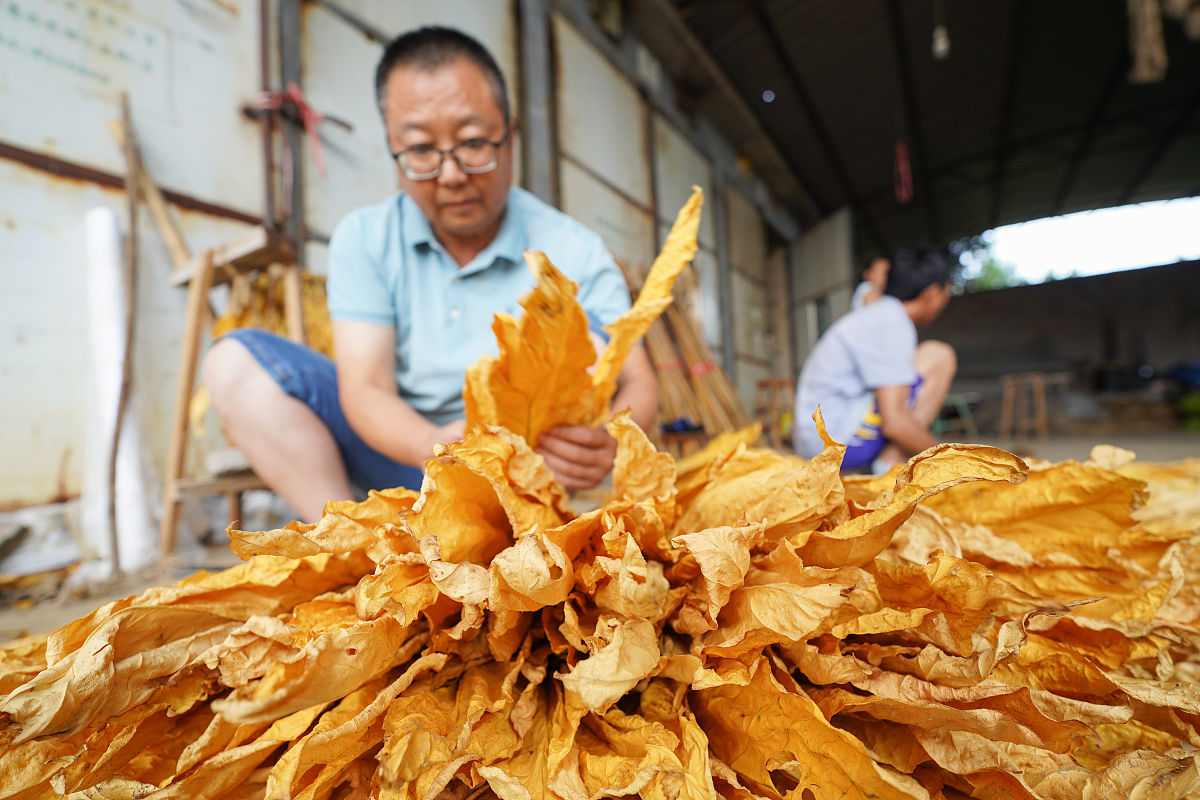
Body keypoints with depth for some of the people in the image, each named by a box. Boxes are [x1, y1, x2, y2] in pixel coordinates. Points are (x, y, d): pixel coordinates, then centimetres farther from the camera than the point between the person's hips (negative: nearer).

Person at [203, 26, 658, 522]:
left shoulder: (571, 252, -9)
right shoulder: (363, 240, -4)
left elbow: (639, 383, -15)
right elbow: (365, 388, -13)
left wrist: (610, 443, -39)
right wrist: (434, 446, -36)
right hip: (403, 449, 2)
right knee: (236, 361, -12)